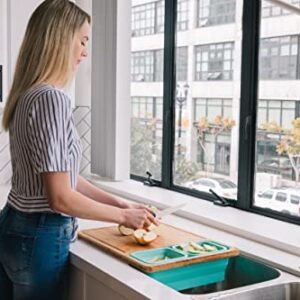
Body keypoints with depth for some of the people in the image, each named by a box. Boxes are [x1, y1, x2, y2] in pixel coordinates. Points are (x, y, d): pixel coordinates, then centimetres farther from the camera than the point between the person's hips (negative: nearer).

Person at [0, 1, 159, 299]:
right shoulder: (51, 99, -22)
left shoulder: (26, 95, 7)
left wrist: (118, 202, 10)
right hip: (39, 238, -9)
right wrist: (122, 215, -11)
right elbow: (60, 197, -23)